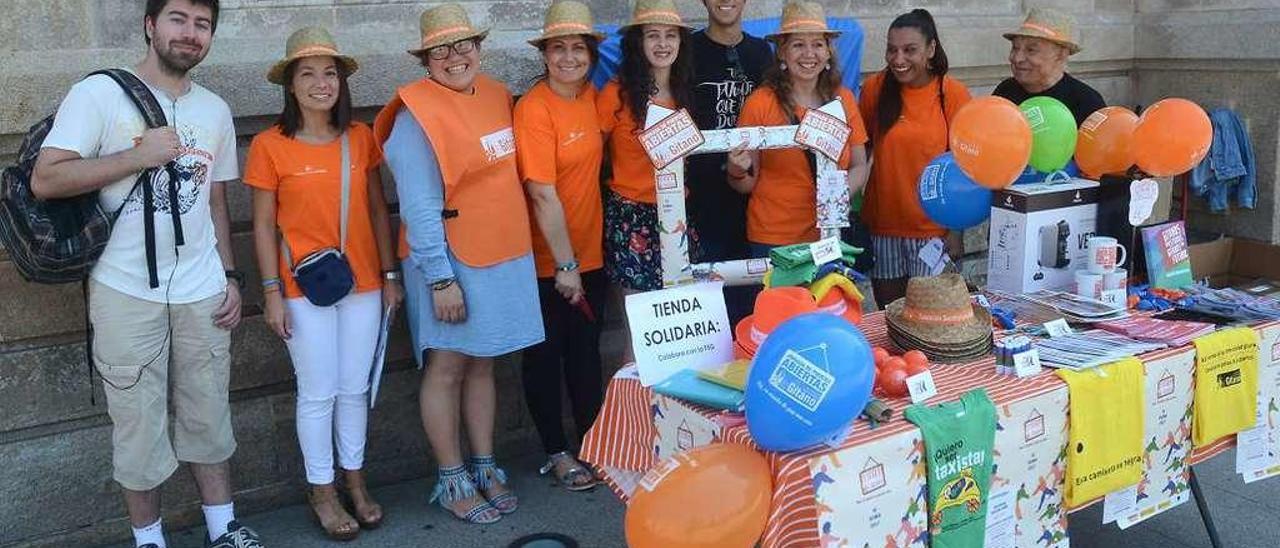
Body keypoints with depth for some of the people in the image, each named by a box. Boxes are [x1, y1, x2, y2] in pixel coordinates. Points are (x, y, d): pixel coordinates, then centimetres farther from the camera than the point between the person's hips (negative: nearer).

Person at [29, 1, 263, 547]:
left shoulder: (215, 109, 10)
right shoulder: (99, 94, -5)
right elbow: (44, 180, -12)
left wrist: (230, 277, 11)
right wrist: (138, 155, -17)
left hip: (201, 292, 4)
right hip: (127, 293, -4)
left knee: (209, 416, 11)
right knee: (139, 423, 4)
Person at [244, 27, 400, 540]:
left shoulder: (361, 137, 2)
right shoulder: (270, 145, -7)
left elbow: (377, 210, 7)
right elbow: (263, 225, -3)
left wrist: (389, 275, 7)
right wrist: (272, 291, -7)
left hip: (362, 283, 3)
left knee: (355, 388, 13)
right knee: (318, 393, 7)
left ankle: (355, 481, 31)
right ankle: (322, 492, 24)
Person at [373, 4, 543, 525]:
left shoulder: (497, 95, 8)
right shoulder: (417, 114, -13)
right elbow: (420, 205, -16)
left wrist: (516, 248, 14)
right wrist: (441, 278, -18)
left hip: (504, 257, 6)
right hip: (449, 262, -6)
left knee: (482, 364, 14)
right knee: (447, 367, 4)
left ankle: (485, 468, 25)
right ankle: (452, 481, 16)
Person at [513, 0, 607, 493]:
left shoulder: (591, 96, 3)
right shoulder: (534, 109, -17)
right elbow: (543, 195, -20)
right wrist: (564, 264, -18)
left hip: (589, 251, 6)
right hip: (547, 260, -6)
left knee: (586, 350, 16)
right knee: (546, 356, 8)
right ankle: (557, 453, 22)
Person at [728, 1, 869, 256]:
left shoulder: (843, 99, 0)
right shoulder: (760, 102, -10)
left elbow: (859, 166, 9)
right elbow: (746, 185, -3)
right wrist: (737, 170, -24)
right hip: (773, 239, -3)